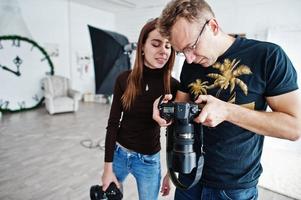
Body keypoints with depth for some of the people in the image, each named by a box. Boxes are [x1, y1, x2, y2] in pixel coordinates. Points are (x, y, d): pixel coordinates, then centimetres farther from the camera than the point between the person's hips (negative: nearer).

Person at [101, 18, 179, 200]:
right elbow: (113, 124, -6)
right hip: (118, 153, 2)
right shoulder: (124, 79, -10)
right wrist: (108, 167, -6)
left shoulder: (174, 86, -12)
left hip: (149, 160, -1)